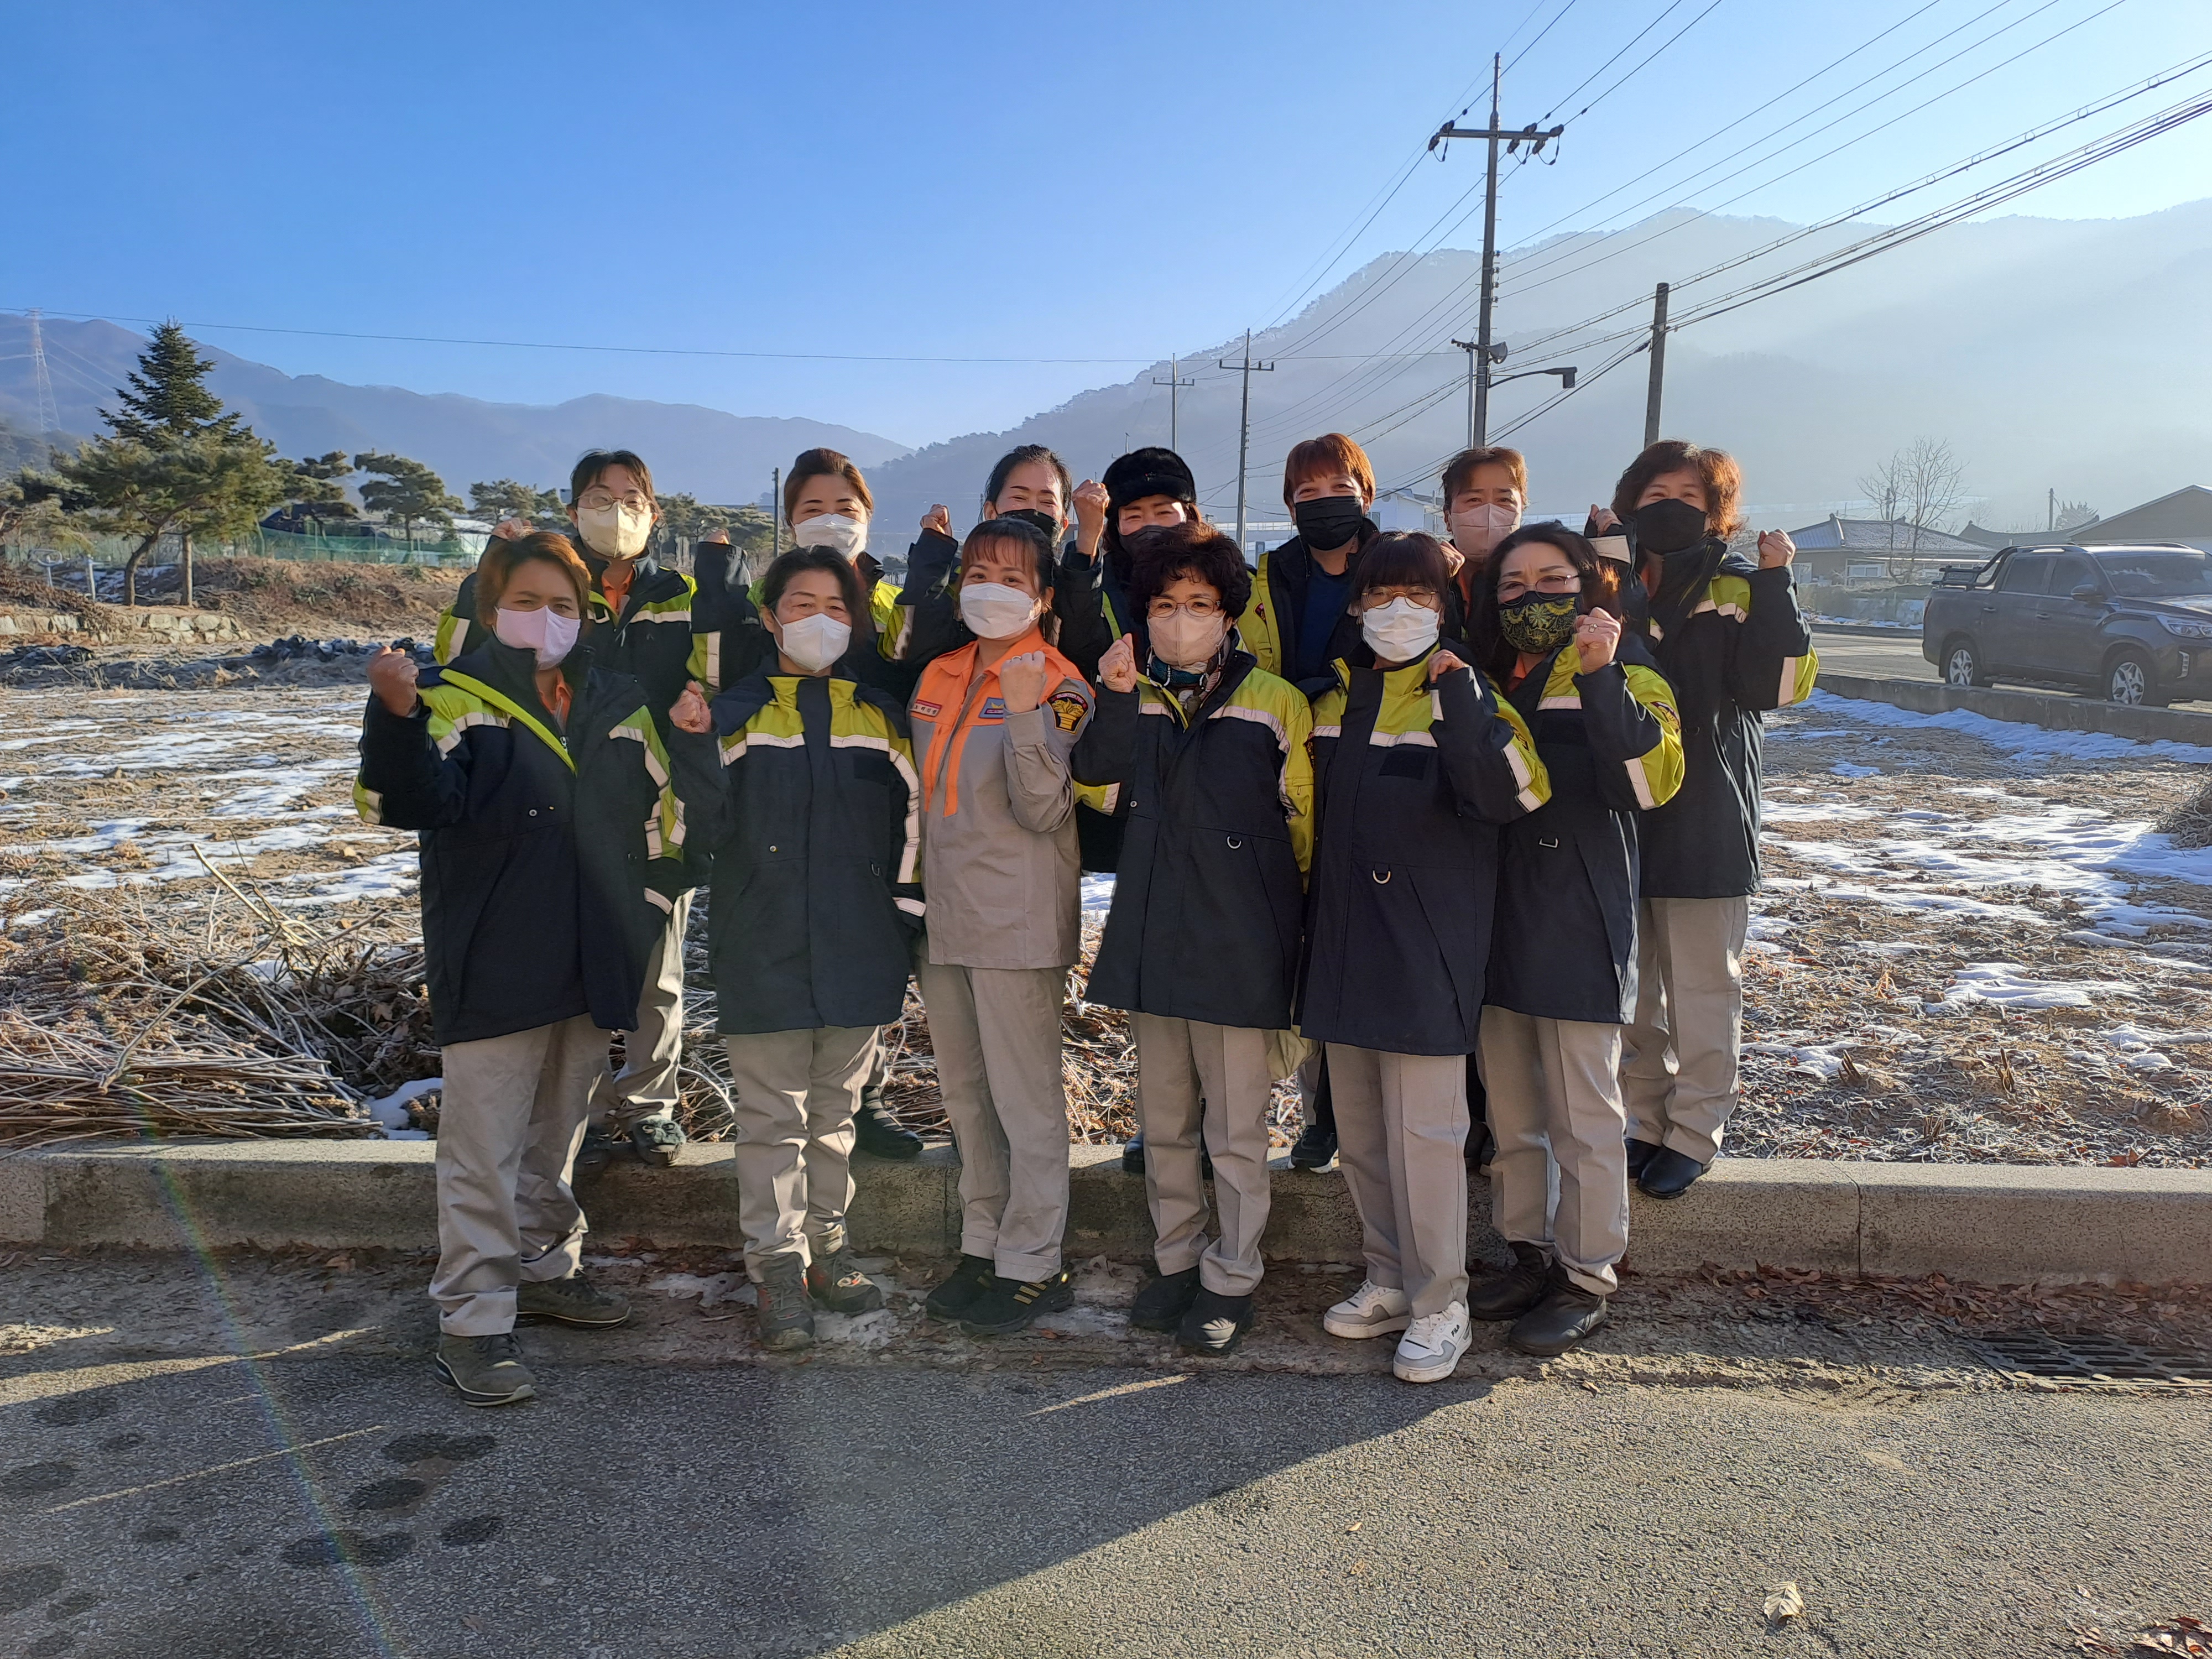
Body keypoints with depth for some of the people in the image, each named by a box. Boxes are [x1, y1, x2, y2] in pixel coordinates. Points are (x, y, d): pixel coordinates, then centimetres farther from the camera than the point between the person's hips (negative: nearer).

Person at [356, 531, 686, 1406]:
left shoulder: (619, 703, 7)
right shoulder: (457, 699, -7)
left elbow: (661, 812, 15)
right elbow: (417, 801, -24)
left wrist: (650, 903, 9)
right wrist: (398, 717, -40)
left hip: (591, 966, 5)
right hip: (492, 967, -5)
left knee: (558, 1131, 20)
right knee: (485, 1146, -1)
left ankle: (544, 1269, 37)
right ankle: (473, 1321, 10)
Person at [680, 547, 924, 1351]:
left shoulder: (880, 713, 8)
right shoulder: (735, 712, 2)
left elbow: (913, 813, 11)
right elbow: (703, 822, -4)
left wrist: (907, 911, 6)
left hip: (859, 948, 3)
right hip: (764, 950, -2)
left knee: (836, 1110, 14)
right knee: (772, 1116, 2)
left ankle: (826, 1247, 28)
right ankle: (777, 1267, 12)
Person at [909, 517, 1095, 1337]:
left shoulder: (1057, 684, -8)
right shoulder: (939, 677, 12)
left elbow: (1043, 810, -17)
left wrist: (1028, 715, -29)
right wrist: (917, 899, 12)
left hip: (1018, 923, -7)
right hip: (944, 916, 7)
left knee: (1026, 1099, 1)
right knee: (966, 1095, 16)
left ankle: (1031, 1266, 13)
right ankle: (981, 1246, 30)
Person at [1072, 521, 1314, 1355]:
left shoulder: (1274, 702, -2)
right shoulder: (1135, 702, 8)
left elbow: (1305, 819, 5)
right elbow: (1095, 773, -11)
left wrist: (1285, 911, 7)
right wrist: (1116, 696, -25)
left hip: (1238, 942, -4)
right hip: (1151, 935, 4)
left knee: (1235, 1124, 4)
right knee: (1163, 1119, 16)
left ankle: (1230, 1278, 20)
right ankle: (1177, 1258, 32)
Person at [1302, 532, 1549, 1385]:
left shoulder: (1462, 696, -4)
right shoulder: (1336, 696, 12)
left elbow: (1509, 792, -22)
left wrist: (1459, 693, -28)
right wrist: (1315, 913, 16)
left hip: (1427, 948, -6)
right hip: (1343, 944, 6)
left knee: (1423, 1130, -4)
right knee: (1357, 1125, 13)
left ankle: (1440, 1307, 11)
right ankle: (1390, 1281, 29)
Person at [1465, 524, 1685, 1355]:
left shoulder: (1621, 667, -3)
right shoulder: (1488, 672, 12)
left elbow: (1652, 779, -21)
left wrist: (1600, 678, -28)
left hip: (1578, 925, -6)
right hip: (1495, 919, 6)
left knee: (1582, 1112, 2)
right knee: (1508, 1107, 14)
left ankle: (1586, 1278, 16)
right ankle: (1528, 1255, 29)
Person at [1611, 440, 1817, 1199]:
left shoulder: (1736, 592, -2)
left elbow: (1777, 683, -14)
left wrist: (1774, 583, -18)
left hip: (1705, 824, -4)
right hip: (1620, 821, 4)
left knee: (1702, 987, 6)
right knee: (1632, 988, 12)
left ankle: (1694, 1132, 18)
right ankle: (1645, 1123, 26)